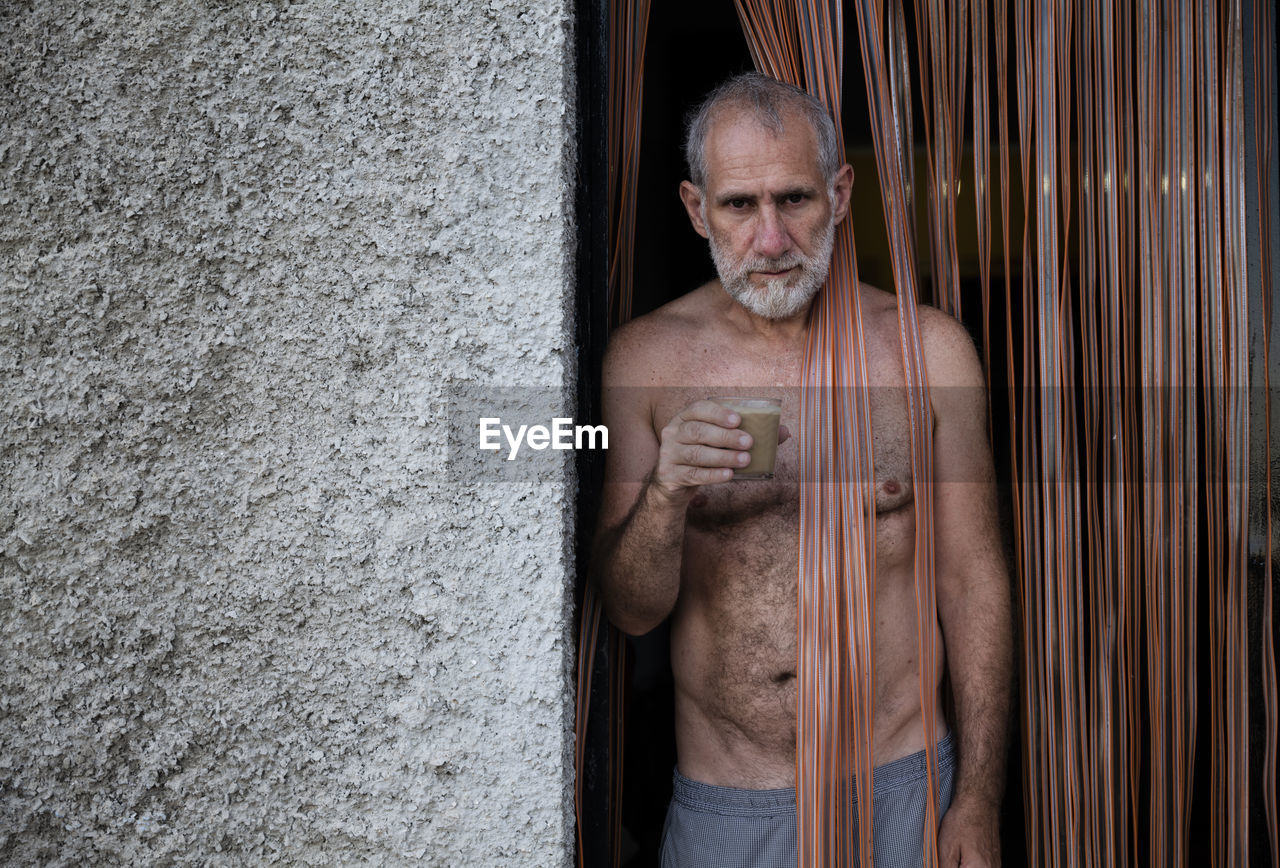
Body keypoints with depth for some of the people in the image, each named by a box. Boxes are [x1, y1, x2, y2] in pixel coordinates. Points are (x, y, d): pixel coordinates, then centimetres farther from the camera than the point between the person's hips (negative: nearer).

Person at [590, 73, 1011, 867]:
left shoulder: (927, 347, -5)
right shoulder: (647, 358, -5)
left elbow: (974, 584, 0)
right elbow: (631, 612, -2)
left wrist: (979, 802, -1)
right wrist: (665, 497, -22)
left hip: (903, 789, 0)